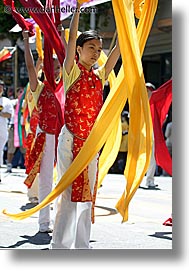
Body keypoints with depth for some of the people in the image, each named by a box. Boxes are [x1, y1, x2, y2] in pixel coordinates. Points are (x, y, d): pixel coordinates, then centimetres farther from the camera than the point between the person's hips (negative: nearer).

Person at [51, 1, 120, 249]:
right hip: (71, 140, -5)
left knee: (87, 195, 7)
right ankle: (60, 246, -2)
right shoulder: (72, 71, 0)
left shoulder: (99, 76, 13)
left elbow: (119, 47, 11)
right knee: (69, 193, -7)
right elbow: (72, 38, -11)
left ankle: (81, 246, 13)